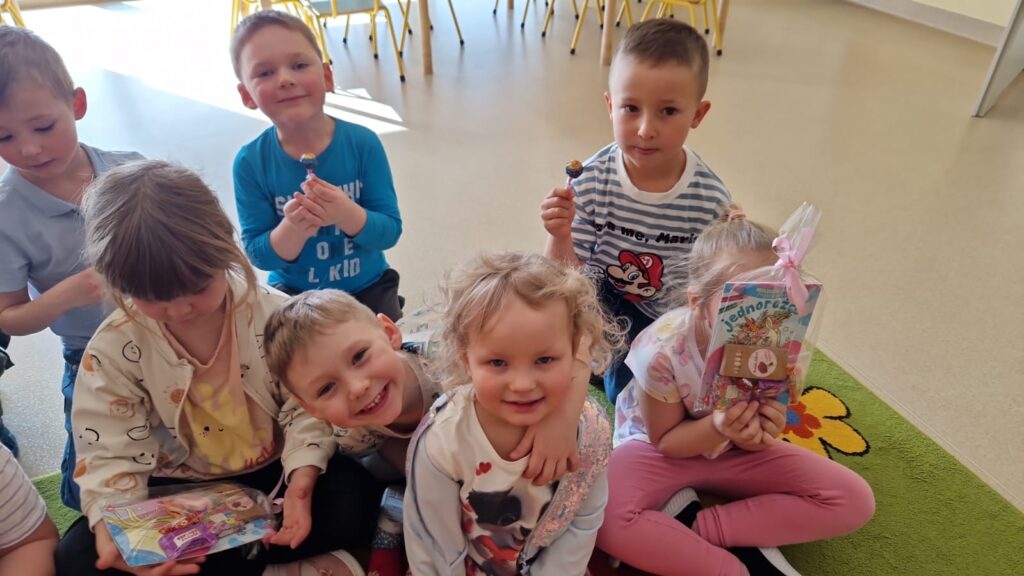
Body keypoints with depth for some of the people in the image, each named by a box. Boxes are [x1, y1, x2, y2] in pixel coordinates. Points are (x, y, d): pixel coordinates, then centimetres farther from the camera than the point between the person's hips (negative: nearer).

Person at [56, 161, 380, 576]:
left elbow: (306, 406, -12)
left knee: (355, 499, -26)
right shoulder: (112, 348, -14)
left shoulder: (274, 313, -16)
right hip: (180, 490, 2)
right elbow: (110, 454, -12)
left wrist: (301, 479, -29)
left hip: (272, 472, -1)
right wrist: (114, 532, -30)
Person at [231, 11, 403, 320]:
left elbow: (390, 230, -13)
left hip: (368, 287, 1)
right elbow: (258, 255, -11)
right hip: (294, 294, 0)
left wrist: (347, 215, -33)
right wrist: (293, 229, -32)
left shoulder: (363, 142, -15)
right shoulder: (251, 162, -14)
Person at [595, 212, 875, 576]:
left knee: (853, 500, -9)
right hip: (659, 446, -4)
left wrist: (758, 434, -31)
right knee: (605, 520, -34)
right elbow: (665, 441, -16)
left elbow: (751, 442, -5)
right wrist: (717, 427, -37)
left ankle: (692, 527, -14)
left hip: (733, 447, 4)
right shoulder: (663, 349, -32)